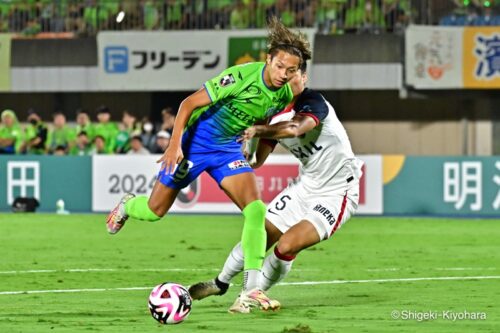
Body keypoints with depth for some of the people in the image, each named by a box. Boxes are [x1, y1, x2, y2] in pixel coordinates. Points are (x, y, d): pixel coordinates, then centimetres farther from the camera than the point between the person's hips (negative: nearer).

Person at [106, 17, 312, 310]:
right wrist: (175, 143, -26)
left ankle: (251, 288, -17)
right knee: (155, 211, 6)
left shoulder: (285, 95, -8)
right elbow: (190, 103, -22)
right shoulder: (241, 76, -28)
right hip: (195, 141, -5)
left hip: (228, 148, 5)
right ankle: (127, 206, 45)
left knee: (256, 208, -18)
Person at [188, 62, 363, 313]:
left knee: (287, 245, -22)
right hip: (305, 186, 7)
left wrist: (258, 130, -54)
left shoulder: (313, 102, -22)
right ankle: (221, 283, 35)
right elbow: (258, 161, 3)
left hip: (336, 194, -7)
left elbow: (295, 129, -45)